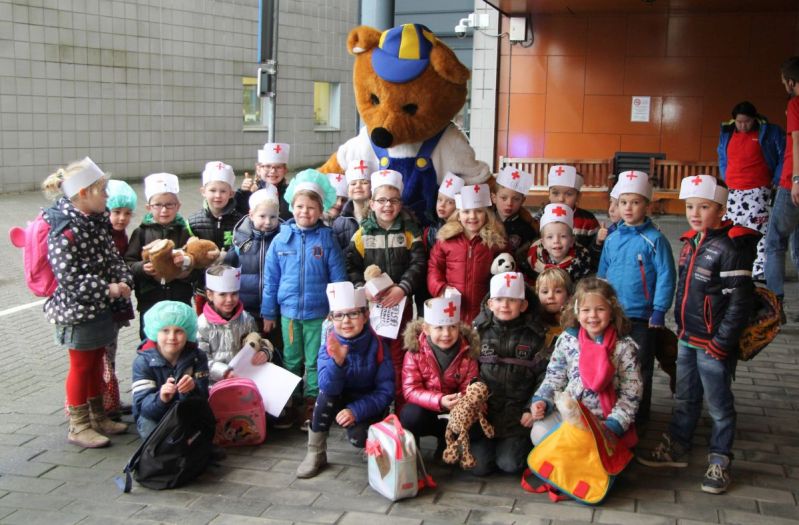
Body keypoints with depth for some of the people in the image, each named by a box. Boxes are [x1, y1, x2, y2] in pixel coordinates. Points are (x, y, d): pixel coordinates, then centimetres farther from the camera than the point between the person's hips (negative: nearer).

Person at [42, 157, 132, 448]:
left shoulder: (96, 221, 4)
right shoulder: (64, 230, -22)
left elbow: (112, 257, 10)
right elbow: (68, 277, -25)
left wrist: (123, 281, -8)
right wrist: (107, 289, -21)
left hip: (100, 307, 8)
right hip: (77, 309, -8)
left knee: (96, 361, 18)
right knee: (81, 366, 4)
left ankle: (97, 416, 34)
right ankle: (78, 426, 19)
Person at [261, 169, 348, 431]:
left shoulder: (327, 239, -5)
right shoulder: (281, 239, -1)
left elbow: (338, 278, -3)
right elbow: (271, 278, 4)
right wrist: (268, 312, 5)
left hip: (319, 313, -2)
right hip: (289, 311, 2)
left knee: (315, 362, 8)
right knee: (291, 360, 15)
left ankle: (312, 404, 20)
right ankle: (288, 405, 27)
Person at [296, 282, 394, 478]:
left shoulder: (377, 345, -17)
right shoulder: (329, 346, -14)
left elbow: (386, 390, -17)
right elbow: (328, 387, -27)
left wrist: (356, 411, -28)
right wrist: (337, 360, -46)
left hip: (368, 406, -2)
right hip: (339, 403, 2)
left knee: (358, 436, -30)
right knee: (327, 394, -30)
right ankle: (315, 453, -13)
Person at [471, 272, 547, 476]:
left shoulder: (534, 335, -1)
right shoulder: (479, 331, 3)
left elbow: (544, 376, -1)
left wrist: (533, 409, -9)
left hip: (518, 414, -1)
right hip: (483, 409, 1)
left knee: (510, 464, -12)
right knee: (479, 466, -10)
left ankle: (521, 443, 20)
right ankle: (483, 442, 22)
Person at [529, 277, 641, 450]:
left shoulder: (625, 347, -7)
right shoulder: (566, 340, 2)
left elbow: (630, 394, -6)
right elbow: (555, 378, 9)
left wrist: (613, 425, -16)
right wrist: (542, 400, -9)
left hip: (604, 418, -2)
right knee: (539, 433, -21)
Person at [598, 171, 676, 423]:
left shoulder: (655, 239, -11)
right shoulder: (612, 239, 4)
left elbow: (666, 277, -12)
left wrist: (659, 310, -15)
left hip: (643, 317, -5)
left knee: (641, 369, 9)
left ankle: (639, 417, 24)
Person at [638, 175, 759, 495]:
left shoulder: (730, 247, -17)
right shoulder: (691, 243, 8)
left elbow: (740, 301, -18)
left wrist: (722, 342, -17)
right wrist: (681, 329, 16)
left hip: (713, 345, -7)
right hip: (686, 339, 7)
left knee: (719, 405, 6)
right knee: (685, 399, 20)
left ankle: (719, 462, 19)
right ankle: (676, 447, 33)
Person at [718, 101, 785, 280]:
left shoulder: (771, 132, -2)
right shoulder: (727, 133, 11)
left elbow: (784, 156, -1)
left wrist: (776, 181, -6)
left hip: (759, 192, -5)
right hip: (733, 192, 5)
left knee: (759, 231, -14)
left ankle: (760, 271, -13)